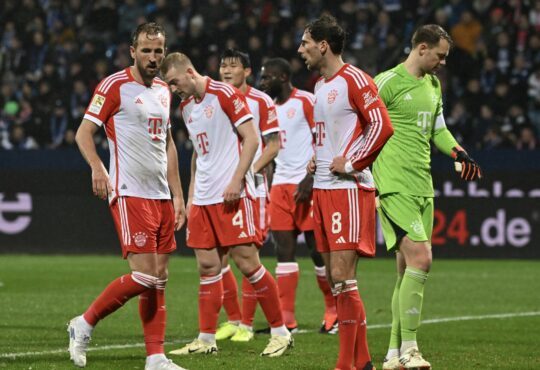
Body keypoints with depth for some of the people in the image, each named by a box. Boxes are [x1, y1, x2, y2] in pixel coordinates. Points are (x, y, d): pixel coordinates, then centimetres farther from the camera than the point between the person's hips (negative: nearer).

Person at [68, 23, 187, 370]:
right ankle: (85, 324, 2)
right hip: (129, 194, -8)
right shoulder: (114, 86, -7)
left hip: (161, 196, 8)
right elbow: (84, 132, -8)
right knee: (145, 276, -14)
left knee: (160, 279, 5)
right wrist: (97, 168, -26)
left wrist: (178, 196, 20)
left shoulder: (163, 91, 16)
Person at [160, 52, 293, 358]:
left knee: (247, 263, -7)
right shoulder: (186, 106, 15)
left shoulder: (225, 94, -9)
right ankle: (207, 339, 8)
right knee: (208, 267, 4)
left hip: (234, 195, -7)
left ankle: (281, 332, 1)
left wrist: (236, 180, -19)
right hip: (204, 198, 7)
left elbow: (251, 139, -11)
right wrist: (192, 193, 19)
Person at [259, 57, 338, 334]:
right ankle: (286, 318, 0)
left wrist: (310, 178, -19)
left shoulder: (305, 101, -7)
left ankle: (334, 311, 10)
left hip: (307, 185, -7)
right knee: (284, 250, 1)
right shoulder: (271, 108, 17)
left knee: (318, 250, -2)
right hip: (280, 184, 7)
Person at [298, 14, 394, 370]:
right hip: (322, 188, 9)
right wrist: (315, 158, 14)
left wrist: (351, 163, -16)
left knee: (342, 276, -12)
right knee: (335, 278, 9)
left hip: (348, 188, -9)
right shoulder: (320, 85, 18)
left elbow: (382, 126, -19)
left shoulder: (354, 80, -10)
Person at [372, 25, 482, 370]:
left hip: (423, 187, 8)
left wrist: (459, 153, 10)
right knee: (420, 258, -18)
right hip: (395, 186, -8)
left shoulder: (433, 85, 18)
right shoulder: (388, 82, -9)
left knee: (409, 268, 7)